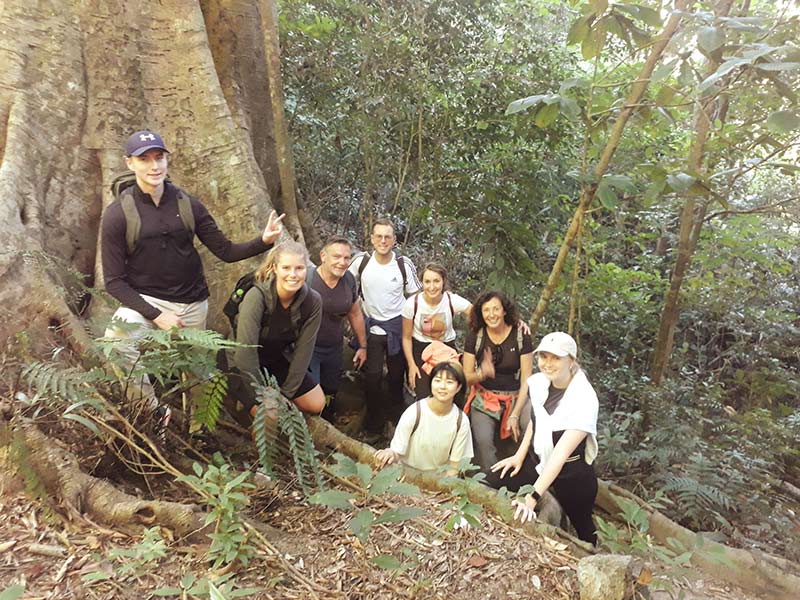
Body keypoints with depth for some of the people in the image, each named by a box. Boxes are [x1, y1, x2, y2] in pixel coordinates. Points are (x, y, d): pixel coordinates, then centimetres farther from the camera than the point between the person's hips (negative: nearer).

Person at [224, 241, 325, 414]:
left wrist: (287, 393, -12)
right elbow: (245, 352, -31)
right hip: (242, 364, -4)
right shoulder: (257, 295, -31)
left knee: (317, 404, 2)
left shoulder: (313, 301, -19)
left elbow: (303, 350, -13)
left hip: (279, 361, 5)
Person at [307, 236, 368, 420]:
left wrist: (363, 346, 13)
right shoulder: (307, 280, -23)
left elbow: (355, 313, 8)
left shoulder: (349, 279, -5)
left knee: (330, 396, 21)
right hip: (308, 347, -6)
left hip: (334, 349, 6)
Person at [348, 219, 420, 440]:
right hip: (371, 326, 0)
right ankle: (374, 426, 21)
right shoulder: (361, 261, -9)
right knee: (372, 377, 1)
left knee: (396, 376, 12)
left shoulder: (404, 265, -10)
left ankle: (396, 420, 35)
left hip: (397, 326, 0)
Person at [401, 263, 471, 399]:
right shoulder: (412, 303, -19)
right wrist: (411, 364, -8)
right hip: (419, 349, -1)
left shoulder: (453, 301, -21)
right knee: (424, 397, -9)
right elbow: (406, 337, -6)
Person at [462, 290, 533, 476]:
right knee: (483, 441, -23)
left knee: (509, 450, -11)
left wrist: (515, 415, -13)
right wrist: (482, 374, -21)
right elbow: (466, 377, 2)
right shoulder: (474, 337, -4)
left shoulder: (521, 336, -8)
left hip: (514, 401, 0)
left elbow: (526, 381, -6)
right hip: (484, 400, 0)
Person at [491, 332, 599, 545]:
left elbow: (561, 453, -32)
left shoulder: (584, 399, -28)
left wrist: (532, 497, -35)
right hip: (537, 460, 5)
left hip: (572, 473, -5)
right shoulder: (538, 382, -11)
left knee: (581, 526, 13)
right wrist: (519, 456, 3)